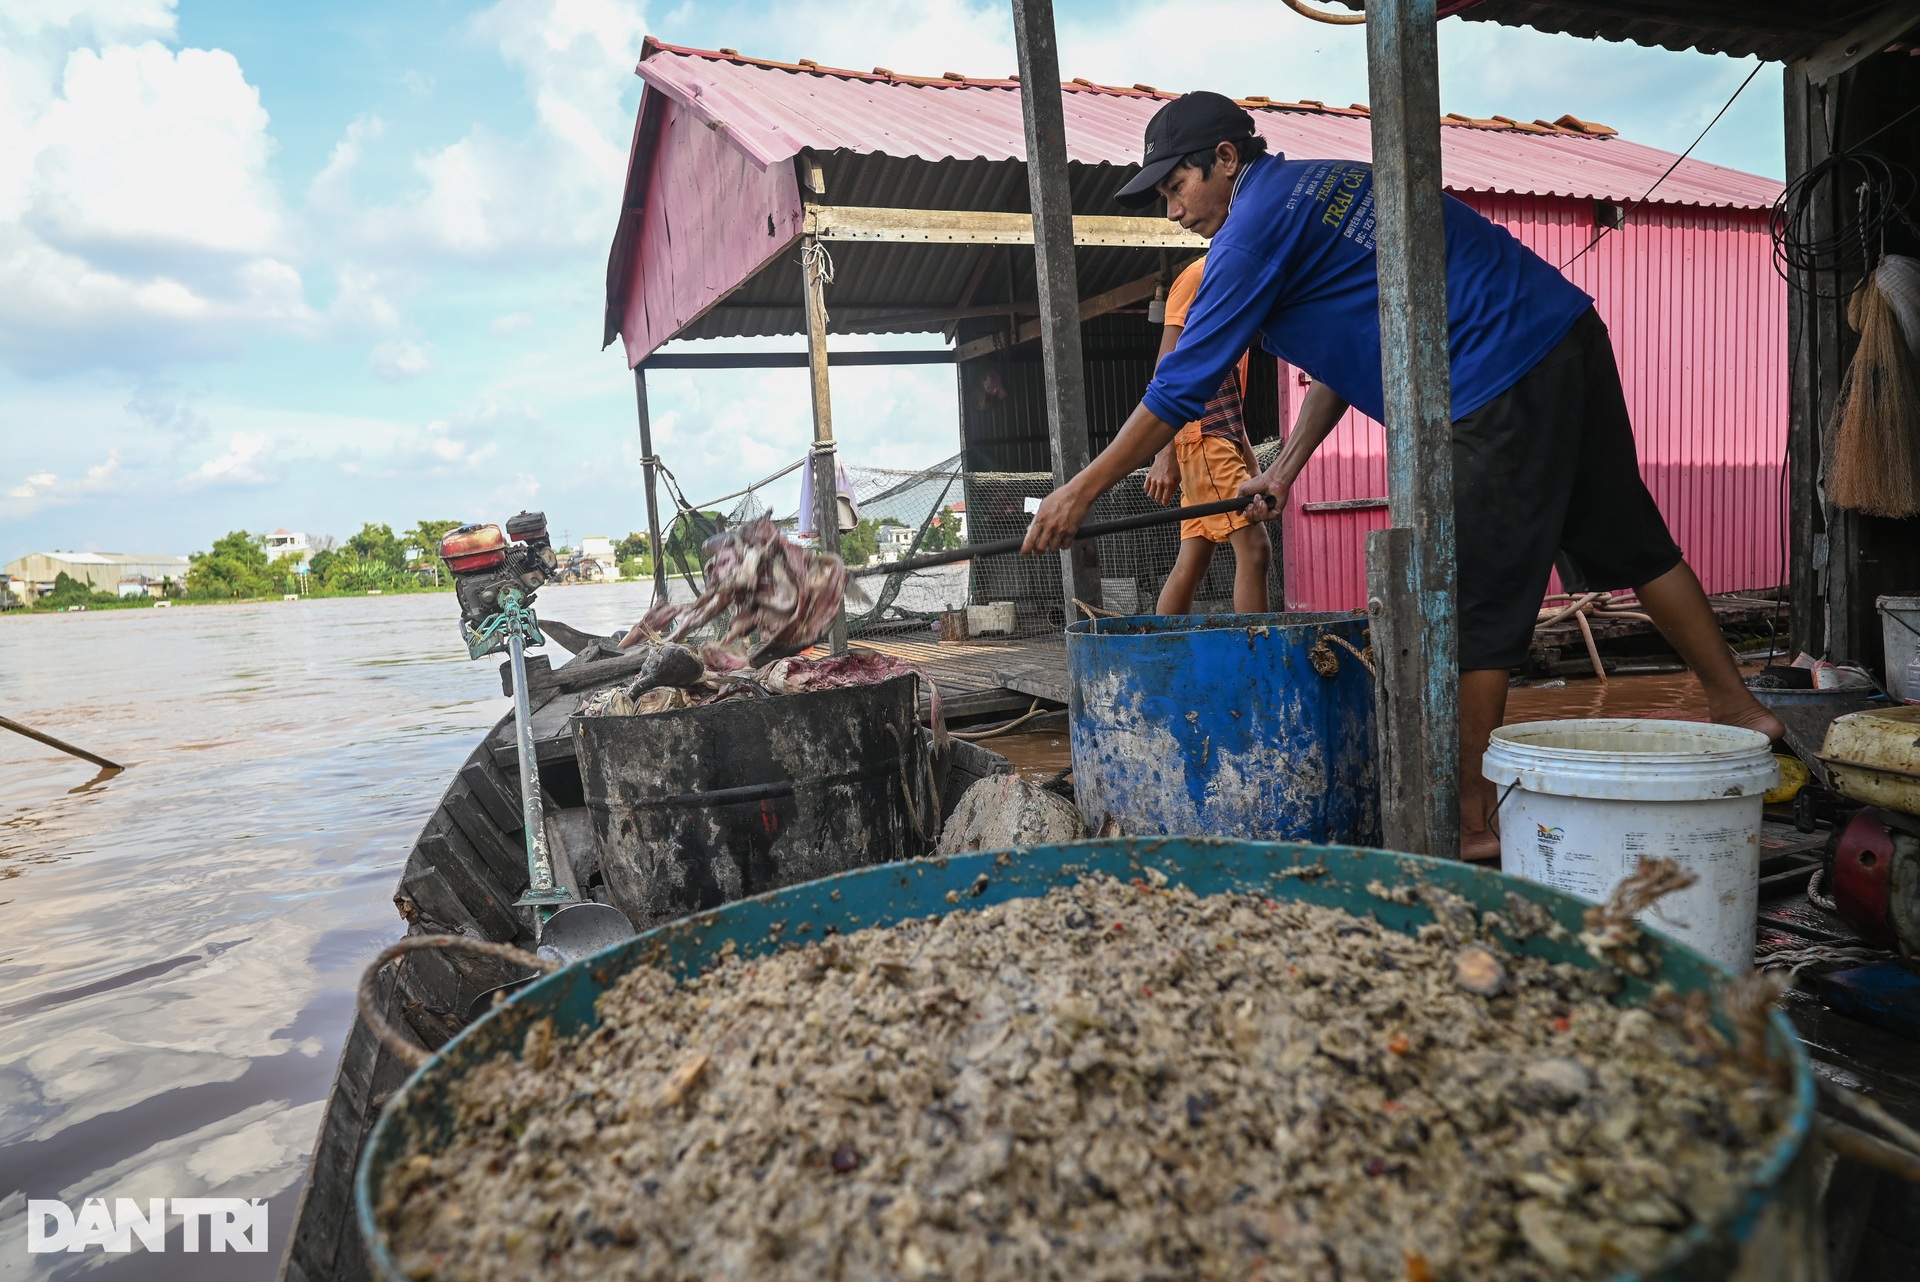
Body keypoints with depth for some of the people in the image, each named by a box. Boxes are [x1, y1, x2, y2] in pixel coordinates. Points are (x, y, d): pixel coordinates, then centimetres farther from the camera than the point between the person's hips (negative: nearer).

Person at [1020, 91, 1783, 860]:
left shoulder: (1258, 222, -8)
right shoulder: (1314, 190, 21)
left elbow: (1182, 386, -10)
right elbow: (1345, 352, 24)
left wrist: (1082, 490, -4)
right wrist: (1285, 469, 19)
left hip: (1506, 382, -10)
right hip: (1570, 334, 10)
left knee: (1477, 605, -4)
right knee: (1629, 541, 19)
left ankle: (1474, 820, 4)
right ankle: (1735, 705, 32)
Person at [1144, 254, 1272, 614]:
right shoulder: (1201, 274, -5)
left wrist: (1246, 452, 21)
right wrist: (1165, 453, -21)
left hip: (1225, 436, 9)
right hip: (1202, 436, -9)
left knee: (1193, 561, 6)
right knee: (1254, 548, -15)